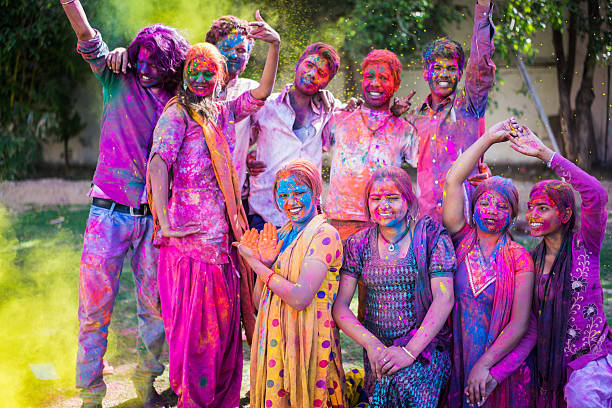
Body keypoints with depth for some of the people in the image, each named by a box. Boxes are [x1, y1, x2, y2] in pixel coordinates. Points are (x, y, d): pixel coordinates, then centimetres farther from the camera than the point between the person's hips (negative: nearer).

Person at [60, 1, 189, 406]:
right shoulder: (120, 83, 2)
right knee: (95, 305, 0)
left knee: (156, 305, 8)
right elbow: (90, 42, -13)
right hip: (109, 215, -2)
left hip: (153, 219, 2)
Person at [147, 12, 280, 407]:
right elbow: (158, 162, -17)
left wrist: (275, 46, 0)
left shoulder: (223, 113, 15)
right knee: (194, 326, -3)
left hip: (222, 237, 7)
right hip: (191, 237, -6)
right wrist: (165, 223, -28)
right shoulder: (177, 113, -5)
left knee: (223, 327, 10)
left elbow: (261, 94, 15)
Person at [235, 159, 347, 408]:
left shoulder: (324, 235, -11)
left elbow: (300, 298, -22)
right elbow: (259, 301, 10)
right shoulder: (280, 235, 11)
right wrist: (264, 263, -7)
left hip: (307, 341, -7)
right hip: (274, 341, 7)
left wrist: (255, 263, -12)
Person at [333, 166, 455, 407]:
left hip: (426, 345, -3)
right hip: (377, 350, 3)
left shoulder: (431, 237, -1)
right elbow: (339, 306, 2)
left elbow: (444, 299, -9)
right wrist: (371, 343, -16)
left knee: (401, 377, -33)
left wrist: (410, 351, -19)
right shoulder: (359, 245, 6)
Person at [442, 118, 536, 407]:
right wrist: (489, 138, -5)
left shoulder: (519, 258, -2)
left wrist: (484, 364, -19)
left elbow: (520, 323, -9)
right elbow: (453, 180, -6)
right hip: (456, 359, 1)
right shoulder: (462, 239, 2)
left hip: (501, 361, -1)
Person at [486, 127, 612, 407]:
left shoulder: (584, 245, -5)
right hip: (551, 361, 5)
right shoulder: (531, 261, 5)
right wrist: (495, 374, -10)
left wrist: (544, 153, -25)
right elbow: (530, 329, 1)